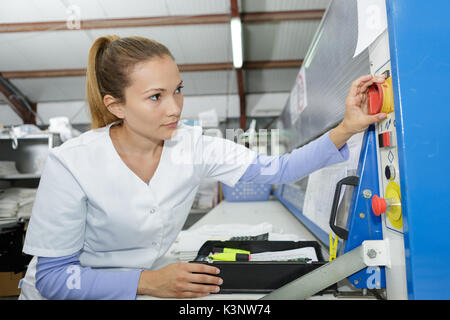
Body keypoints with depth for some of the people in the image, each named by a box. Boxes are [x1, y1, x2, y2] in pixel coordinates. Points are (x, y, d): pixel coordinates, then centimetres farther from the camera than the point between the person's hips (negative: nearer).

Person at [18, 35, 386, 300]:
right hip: (71, 293, -2)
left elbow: (277, 168, -15)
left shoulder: (192, 146, -14)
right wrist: (148, 281, -30)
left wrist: (347, 128, -26)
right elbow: (52, 275, -19)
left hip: (144, 286, 3)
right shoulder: (71, 165, -24)